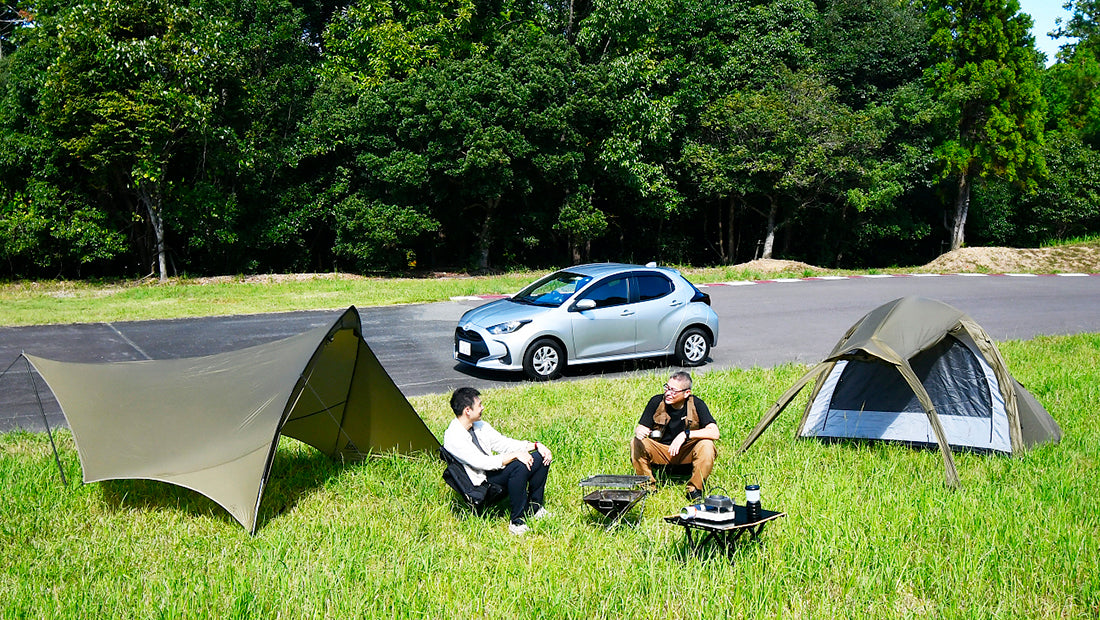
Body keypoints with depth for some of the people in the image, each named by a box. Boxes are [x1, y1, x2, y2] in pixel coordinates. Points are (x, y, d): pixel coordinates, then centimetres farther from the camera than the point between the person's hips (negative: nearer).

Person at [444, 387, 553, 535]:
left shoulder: (479, 425, 5)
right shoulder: (453, 438, -22)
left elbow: (502, 442, 10)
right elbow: (482, 462, -27)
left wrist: (536, 445, 0)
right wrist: (515, 455, -26)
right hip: (480, 483, -9)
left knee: (541, 457, -1)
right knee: (519, 466, -33)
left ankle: (534, 509, 11)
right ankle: (517, 522, -23)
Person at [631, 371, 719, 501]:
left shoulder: (696, 404, -15)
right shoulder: (657, 402, -11)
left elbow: (714, 433, -25)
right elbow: (641, 428, -8)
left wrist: (685, 434, -34)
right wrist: (639, 431, -34)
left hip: (686, 454, -1)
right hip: (660, 451, 1)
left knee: (706, 445, -30)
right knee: (636, 443, -24)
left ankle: (694, 489, -11)